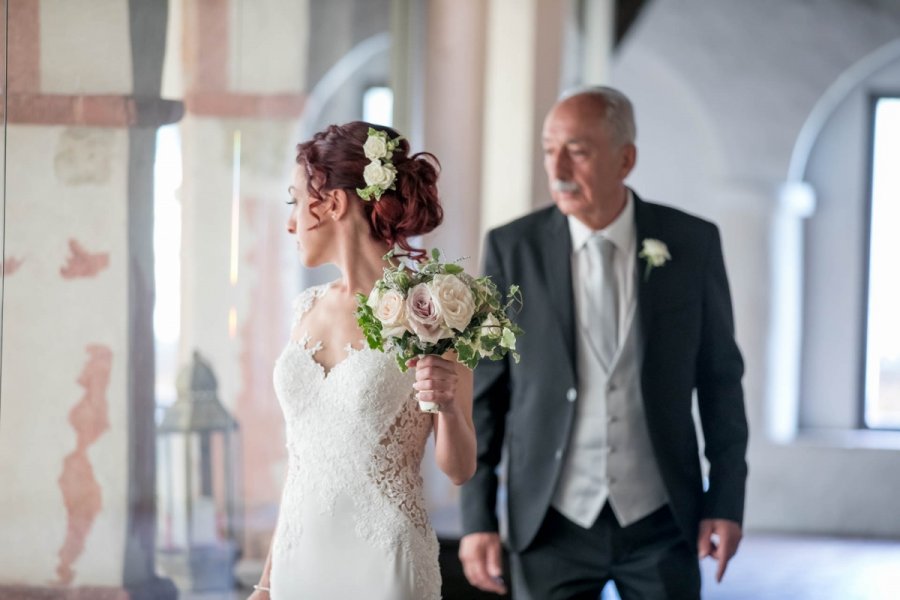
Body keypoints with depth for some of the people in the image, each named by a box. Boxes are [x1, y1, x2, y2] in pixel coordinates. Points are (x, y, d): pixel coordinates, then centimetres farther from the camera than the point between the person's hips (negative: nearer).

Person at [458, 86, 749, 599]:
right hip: (553, 524, 0)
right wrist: (477, 518, -4)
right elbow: (483, 389, 0)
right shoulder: (513, 249, -4)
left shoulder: (692, 243, -3)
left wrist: (727, 499, 1)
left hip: (660, 520, 0)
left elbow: (721, 378, 5)